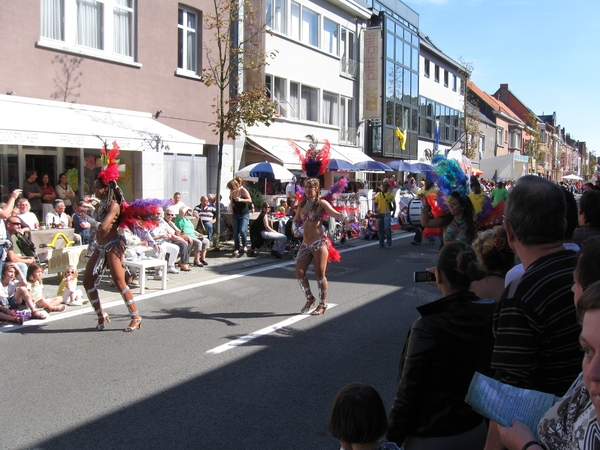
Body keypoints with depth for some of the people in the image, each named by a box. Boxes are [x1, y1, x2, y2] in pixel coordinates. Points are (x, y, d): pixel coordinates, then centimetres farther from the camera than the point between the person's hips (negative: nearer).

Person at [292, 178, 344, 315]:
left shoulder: (321, 203, -7)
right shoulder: (302, 204, 10)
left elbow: (335, 214, -21)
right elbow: (296, 220, 19)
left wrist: (346, 218, -41)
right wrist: (295, 230, -2)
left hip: (319, 243, -6)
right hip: (305, 243, 6)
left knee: (320, 274, -2)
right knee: (299, 273, 3)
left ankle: (323, 304, 13)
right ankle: (309, 298, 25)